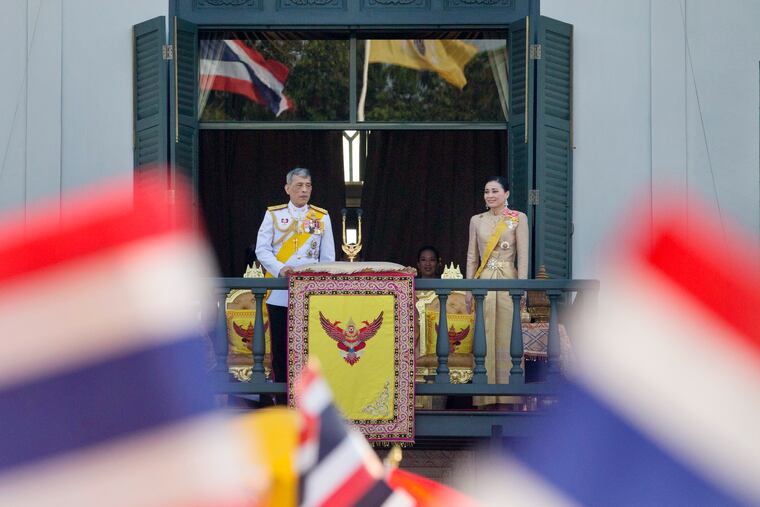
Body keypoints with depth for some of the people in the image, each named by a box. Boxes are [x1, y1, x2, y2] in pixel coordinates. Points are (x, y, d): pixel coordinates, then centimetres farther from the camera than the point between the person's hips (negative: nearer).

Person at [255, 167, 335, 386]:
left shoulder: (322, 217, 10)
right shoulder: (273, 215, 6)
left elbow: (328, 258, 9)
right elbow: (262, 249, 0)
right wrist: (280, 269, -17)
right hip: (280, 293, -1)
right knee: (281, 347, 2)